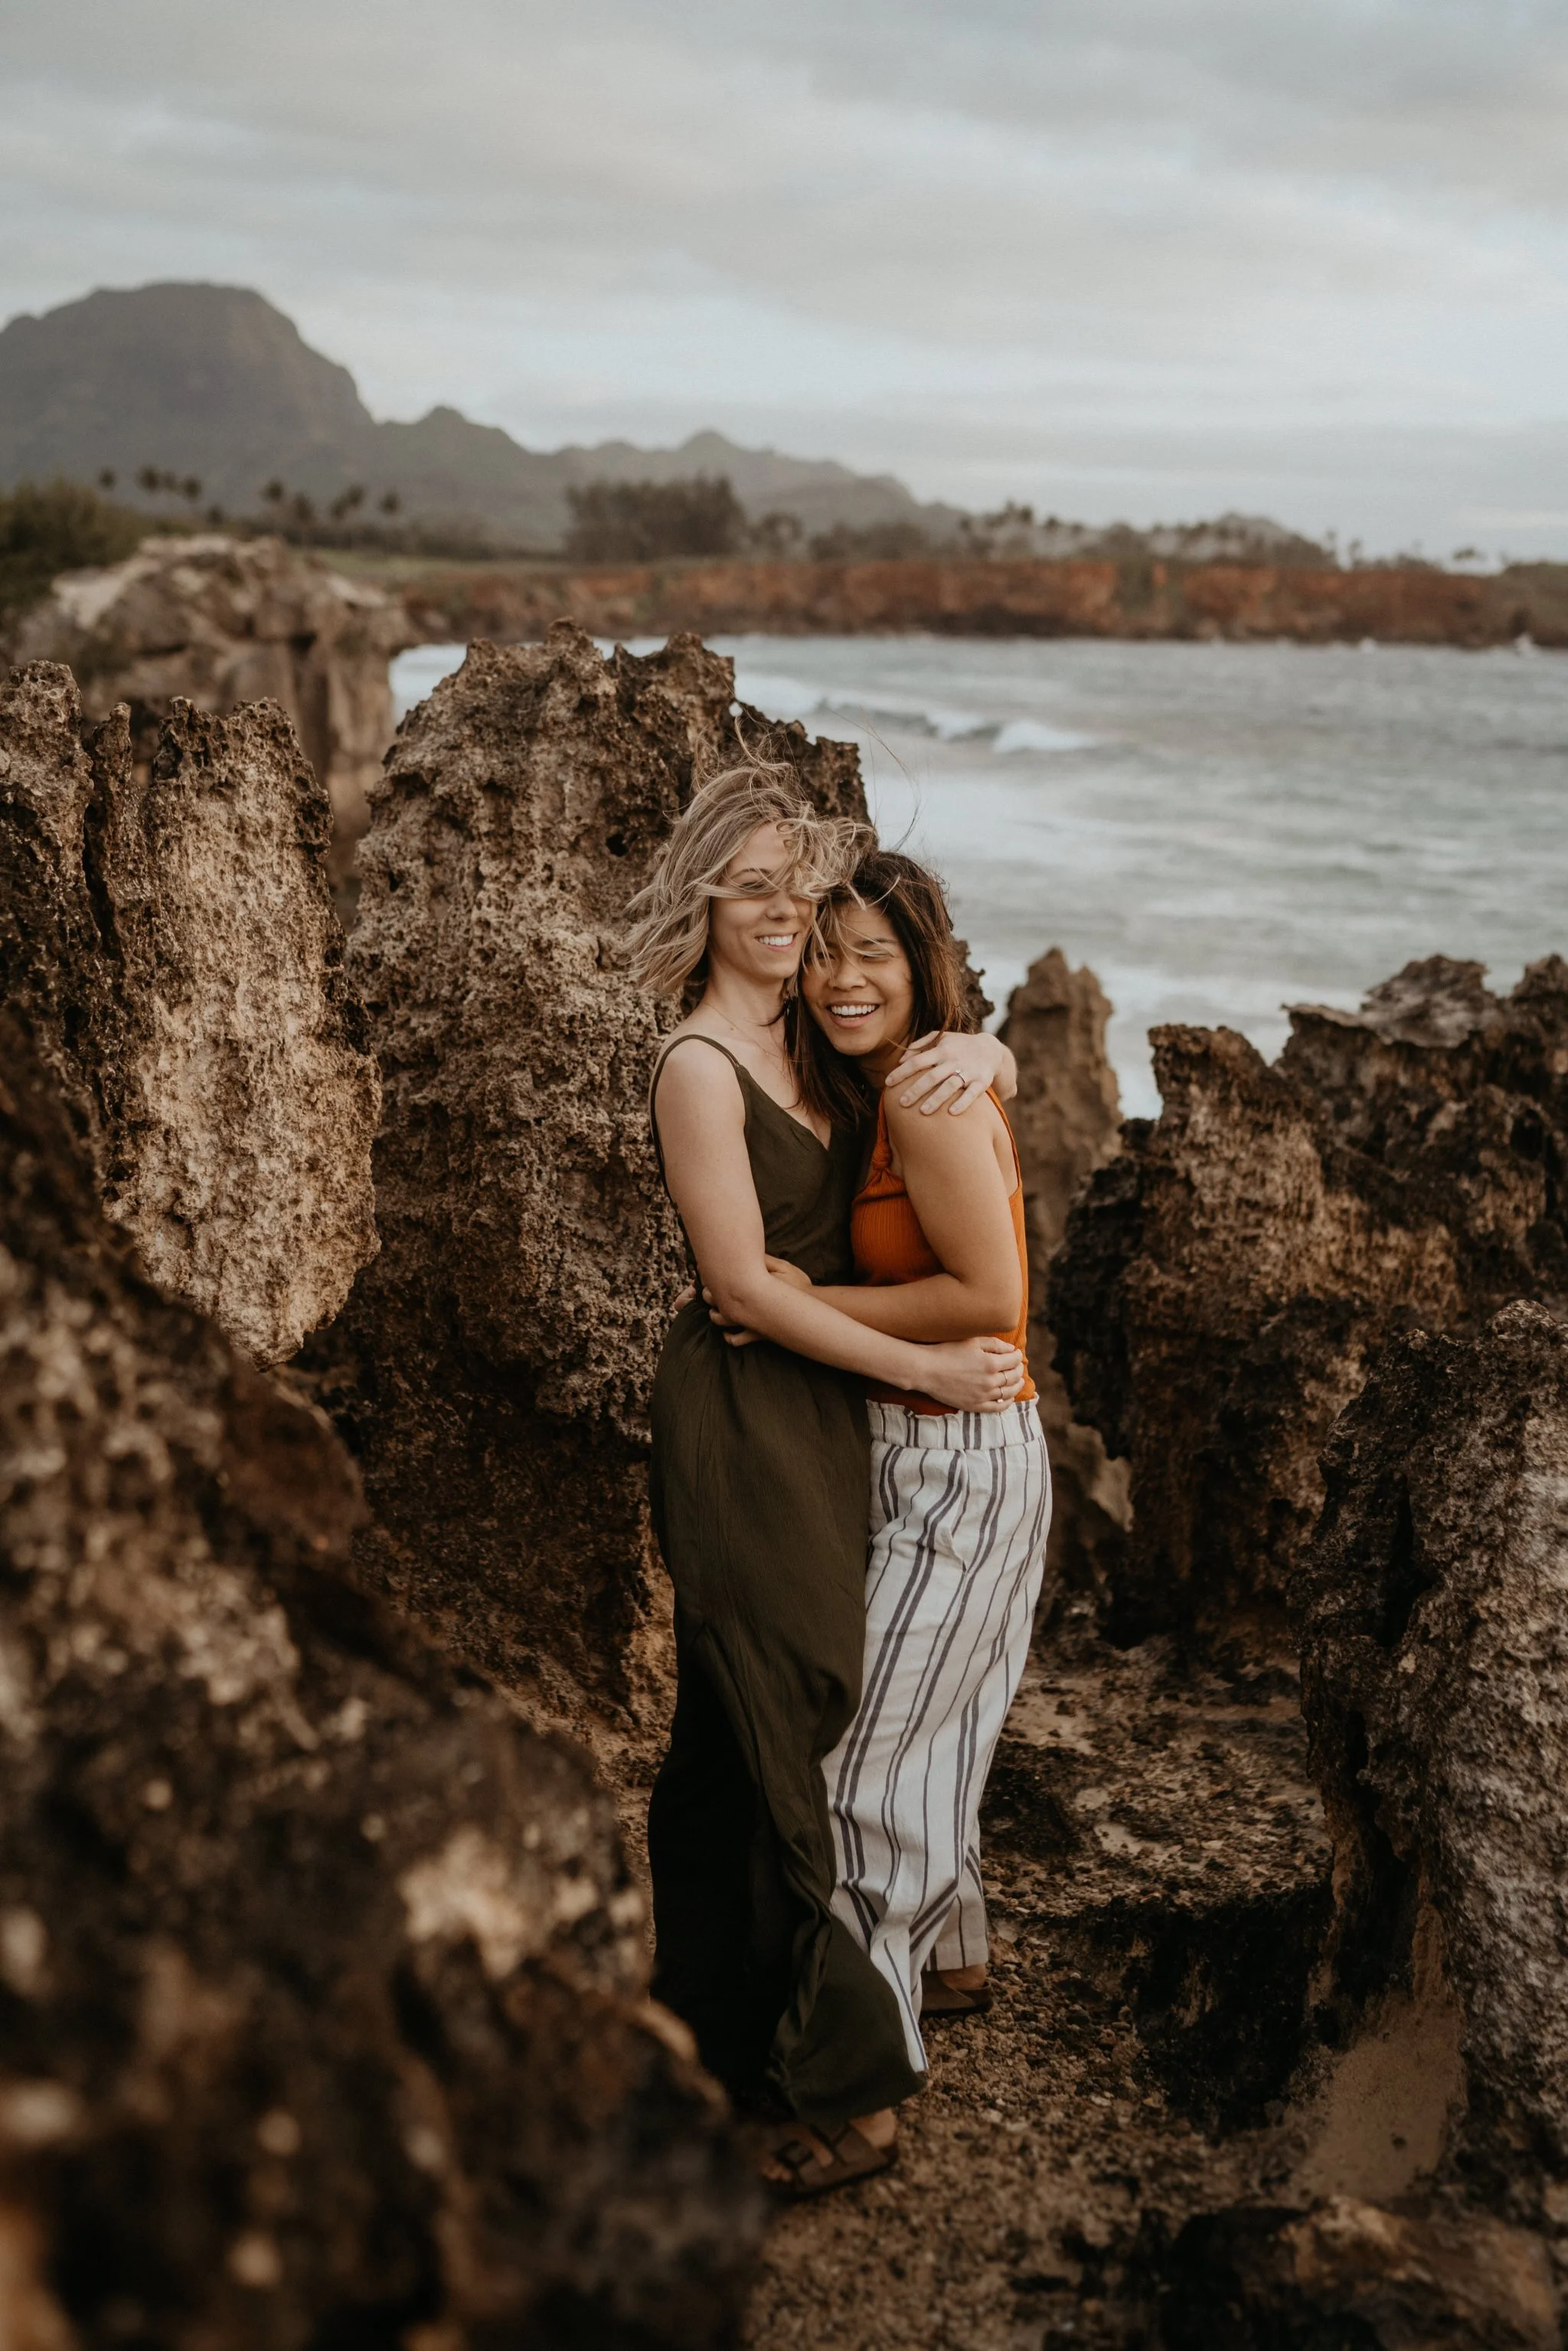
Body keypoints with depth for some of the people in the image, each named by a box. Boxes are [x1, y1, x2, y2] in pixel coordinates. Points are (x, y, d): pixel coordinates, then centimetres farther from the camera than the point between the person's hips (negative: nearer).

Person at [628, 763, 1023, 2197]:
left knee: (746, 1727, 14)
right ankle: (816, 2070, 6)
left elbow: (993, 1068, 21)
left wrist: (975, 1049, -4)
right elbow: (744, 1285, -15)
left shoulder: (820, 1040, 9)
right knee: (778, 1721, -4)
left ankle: (718, 2028, 28)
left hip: (820, 1408, 7)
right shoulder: (700, 1067, -12)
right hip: (742, 1413, -7)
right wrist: (924, 1368, -14)